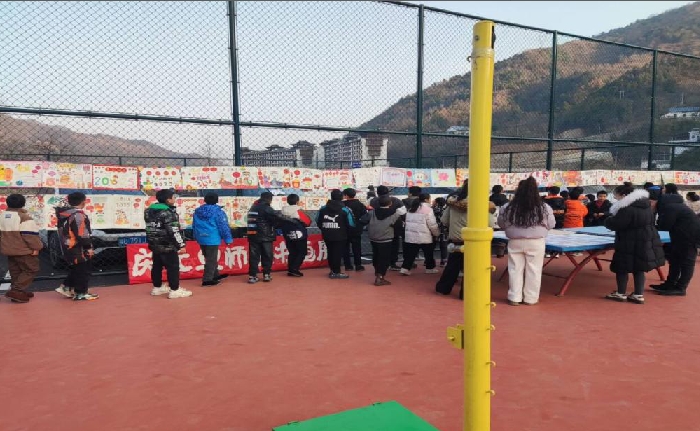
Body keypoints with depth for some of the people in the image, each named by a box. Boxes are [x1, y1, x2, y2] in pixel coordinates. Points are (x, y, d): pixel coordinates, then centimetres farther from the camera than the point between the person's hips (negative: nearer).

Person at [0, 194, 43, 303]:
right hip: (23, 250, -9)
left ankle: (20, 292, 21)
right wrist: (36, 247, -12)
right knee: (31, 270, 0)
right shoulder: (25, 218, -19)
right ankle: (15, 291, -10)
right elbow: (31, 235, -21)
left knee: (15, 271, 17)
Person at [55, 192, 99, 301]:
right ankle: (81, 293, 5)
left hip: (68, 247, 9)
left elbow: (66, 231, 17)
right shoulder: (78, 215, -20)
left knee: (76, 269, 23)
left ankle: (66, 287, 23)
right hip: (79, 249, -9)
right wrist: (89, 247, -15)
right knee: (83, 271, 1)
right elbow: (82, 234, -23)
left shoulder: (64, 214, 10)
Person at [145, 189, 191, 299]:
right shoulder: (168, 213, -19)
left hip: (155, 245, 9)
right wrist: (180, 245, -17)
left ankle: (157, 287, 27)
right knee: (173, 267, -3)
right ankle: (174, 290, 0)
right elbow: (174, 231, -21)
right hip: (168, 246, -9)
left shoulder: (149, 210, 9)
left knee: (157, 266, 17)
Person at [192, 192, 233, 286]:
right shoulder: (218, 211, -13)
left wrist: (196, 237, 29)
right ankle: (207, 279, 1)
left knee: (209, 258, 20)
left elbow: (194, 225, 16)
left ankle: (215, 275, 32)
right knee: (212, 260, 1)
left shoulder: (197, 211, 8)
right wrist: (228, 239, -4)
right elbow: (224, 226, -12)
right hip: (212, 239, -7)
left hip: (201, 238, 7)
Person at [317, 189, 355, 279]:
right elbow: (351, 225, -10)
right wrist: (344, 229, 11)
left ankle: (332, 270, 27)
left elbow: (318, 222, 6)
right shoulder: (345, 209, -11)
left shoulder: (323, 209, -1)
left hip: (327, 236, 4)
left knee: (330, 252, 17)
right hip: (340, 236, -4)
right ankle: (336, 272, 5)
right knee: (338, 253, 2)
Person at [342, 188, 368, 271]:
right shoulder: (359, 204, -6)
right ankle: (358, 265, 7)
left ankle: (348, 265, 9)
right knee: (356, 248, 7)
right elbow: (365, 215, -7)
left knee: (346, 248, 8)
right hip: (356, 230, 0)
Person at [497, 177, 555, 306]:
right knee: (533, 270, 9)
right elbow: (551, 225, 3)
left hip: (515, 242, 1)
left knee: (515, 269, 9)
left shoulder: (509, 208, -6)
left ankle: (514, 297, 14)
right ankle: (531, 298, 16)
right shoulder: (544, 208, -8)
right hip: (536, 242, -1)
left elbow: (501, 224, 6)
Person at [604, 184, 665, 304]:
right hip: (646, 242, 9)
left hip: (631, 244, -9)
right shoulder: (645, 205, 8)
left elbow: (616, 225, -20)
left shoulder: (627, 209, -22)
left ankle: (621, 293, 16)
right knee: (638, 268, 15)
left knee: (622, 267, 6)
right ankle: (638, 295, 17)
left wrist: (608, 220, 2)